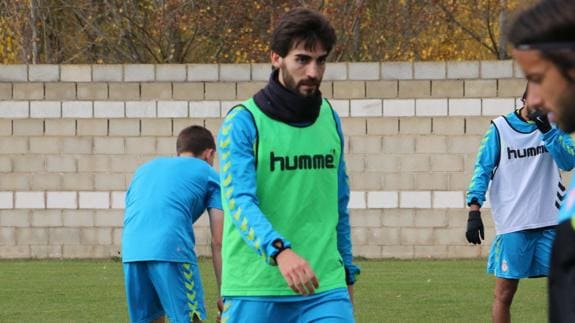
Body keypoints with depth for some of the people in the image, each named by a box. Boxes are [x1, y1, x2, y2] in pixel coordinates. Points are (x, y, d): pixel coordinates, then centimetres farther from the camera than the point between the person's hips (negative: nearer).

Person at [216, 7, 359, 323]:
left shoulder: (330, 118, 11)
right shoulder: (243, 122, -7)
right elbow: (238, 200, -20)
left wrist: (347, 273, 20)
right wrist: (280, 250, -37)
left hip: (324, 289, 4)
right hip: (256, 293, -4)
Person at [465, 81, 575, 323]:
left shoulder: (555, 126, 6)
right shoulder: (500, 128, 0)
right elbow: (482, 170, 0)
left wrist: (547, 130, -19)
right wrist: (474, 210, -10)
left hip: (551, 222, 2)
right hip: (512, 224, -2)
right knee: (504, 293, -1)